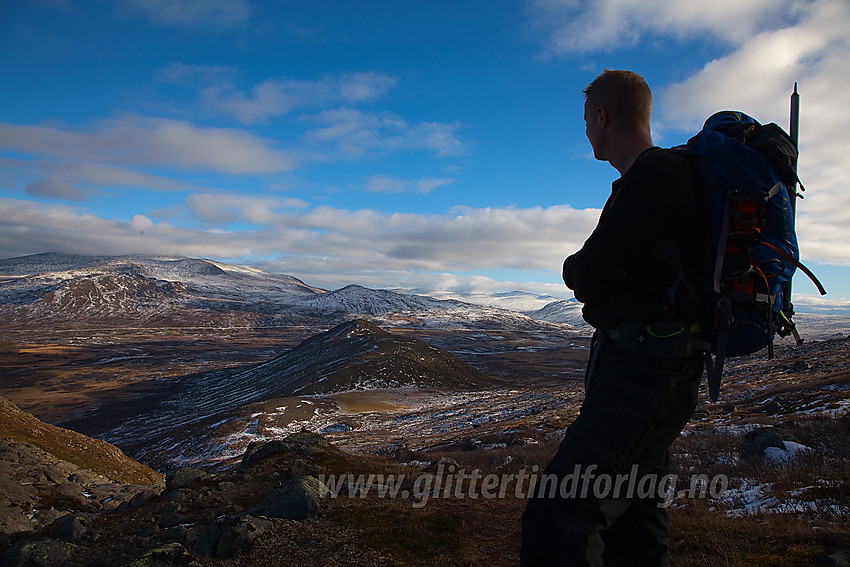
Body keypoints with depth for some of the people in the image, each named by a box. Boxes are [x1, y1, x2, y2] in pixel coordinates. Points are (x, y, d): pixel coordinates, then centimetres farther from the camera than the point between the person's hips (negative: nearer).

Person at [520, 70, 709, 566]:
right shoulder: (646, 179, 20)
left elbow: (586, 277, -17)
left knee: (557, 522, -21)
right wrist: (589, 271, -1)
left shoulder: (657, 173, -13)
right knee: (636, 516, 20)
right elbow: (595, 276, 20)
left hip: (649, 373, -11)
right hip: (635, 366, 11)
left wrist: (577, 269, 4)